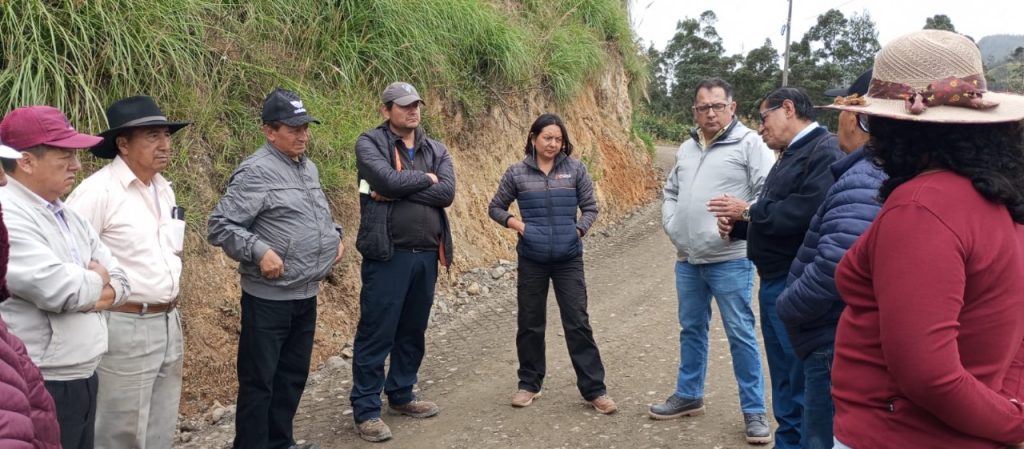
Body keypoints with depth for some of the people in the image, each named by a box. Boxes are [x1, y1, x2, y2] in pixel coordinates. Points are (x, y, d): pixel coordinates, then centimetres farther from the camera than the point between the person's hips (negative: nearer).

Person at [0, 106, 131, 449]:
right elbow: (59, 290, -26)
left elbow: (120, 279, 12)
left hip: (83, 380, 8)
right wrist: (96, 278, -5)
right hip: (38, 389, -8)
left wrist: (96, 293, -10)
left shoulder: (69, 216, 12)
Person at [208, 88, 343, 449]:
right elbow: (220, 226, -17)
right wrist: (260, 251, -27)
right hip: (269, 298, -8)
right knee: (259, 381, 3)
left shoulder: (308, 168, 12)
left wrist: (335, 236, 12)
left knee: (294, 376, 18)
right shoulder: (256, 172, -15)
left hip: (306, 295, 8)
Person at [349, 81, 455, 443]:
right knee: (376, 334, -1)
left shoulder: (437, 150, 11)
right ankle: (366, 410, 9)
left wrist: (398, 192, -14)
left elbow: (447, 193, -6)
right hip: (388, 254, -5)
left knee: (413, 331, 16)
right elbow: (387, 179, -22)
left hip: (427, 255, 6)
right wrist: (425, 178, -6)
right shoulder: (370, 143, -3)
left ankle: (401, 395, 32)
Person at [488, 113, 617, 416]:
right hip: (532, 259, 1)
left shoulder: (575, 169, 0)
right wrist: (517, 224, -7)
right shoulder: (517, 173, 0)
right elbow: (495, 208, 9)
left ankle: (594, 389, 9)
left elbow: (590, 207, 5)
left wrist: (579, 230, -10)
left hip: (569, 258, -1)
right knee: (530, 323, 11)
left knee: (578, 323, 1)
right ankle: (529, 384, 26)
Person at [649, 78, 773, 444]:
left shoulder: (749, 143, -6)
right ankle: (688, 395, 32)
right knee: (691, 329, 17)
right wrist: (672, 226, 11)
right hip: (687, 259, 6)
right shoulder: (686, 148, 14)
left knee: (740, 335, 0)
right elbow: (671, 191, 25)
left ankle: (754, 411, 11)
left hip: (730, 260, -6)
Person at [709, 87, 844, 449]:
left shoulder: (825, 152, -15)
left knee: (799, 385, -1)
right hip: (775, 282, 10)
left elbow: (804, 212, -28)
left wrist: (748, 211, -15)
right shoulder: (791, 155, 18)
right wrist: (738, 225, 2)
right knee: (784, 378, 20)